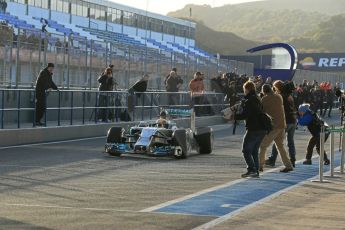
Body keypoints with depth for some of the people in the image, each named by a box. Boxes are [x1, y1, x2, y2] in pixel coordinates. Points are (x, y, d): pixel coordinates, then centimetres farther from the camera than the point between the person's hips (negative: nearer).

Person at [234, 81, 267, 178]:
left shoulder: (249, 100, -13)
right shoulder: (258, 99, 16)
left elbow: (244, 114, -19)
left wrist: (234, 115, -3)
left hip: (253, 129, -9)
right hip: (262, 129, 9)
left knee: (246, 150, -2)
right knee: (254, 151, 16)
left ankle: (251, 169, -11)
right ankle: (256, 171, 16)